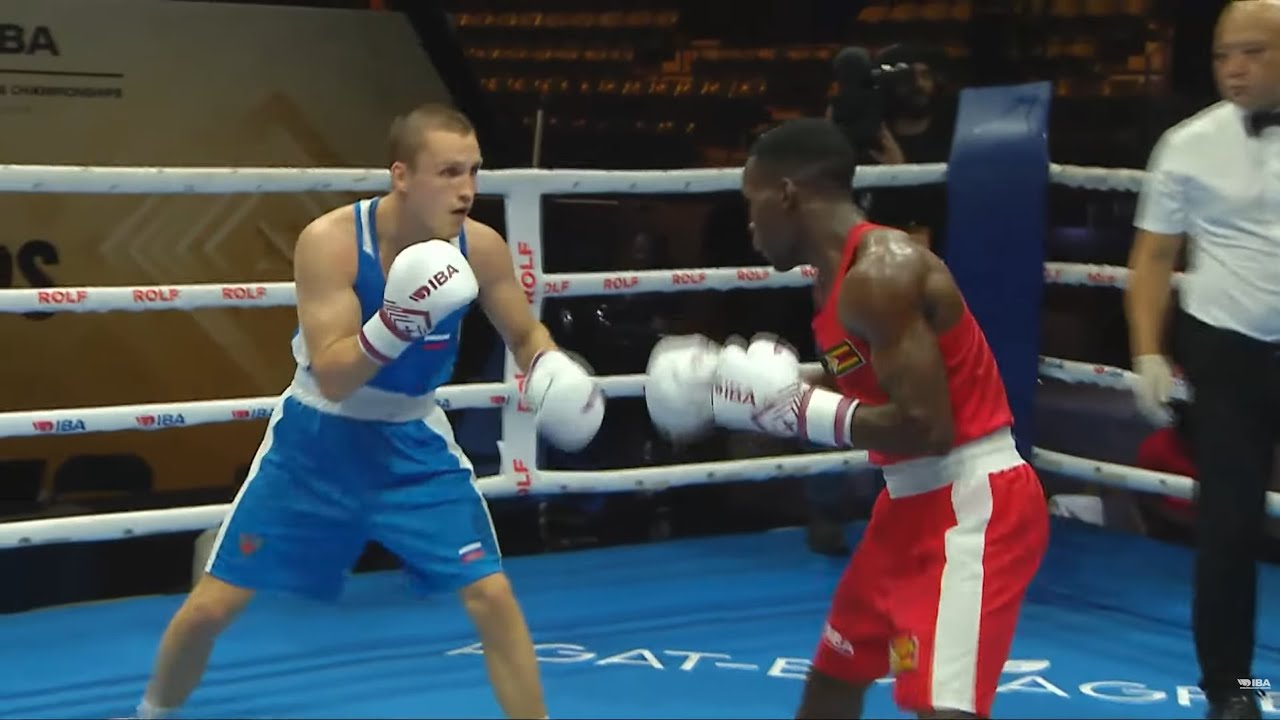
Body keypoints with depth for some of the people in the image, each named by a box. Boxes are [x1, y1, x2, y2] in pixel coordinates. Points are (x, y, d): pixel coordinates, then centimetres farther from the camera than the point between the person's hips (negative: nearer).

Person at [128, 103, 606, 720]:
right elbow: (331, 378, -27)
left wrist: (553, 371, -21)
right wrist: (397, 321, -43)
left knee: (491, 595, -9)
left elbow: (525, 334, 2)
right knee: (212, 605, 2)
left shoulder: (480, 247, -16)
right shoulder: (329, 241, -25)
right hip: (318, 438, -2)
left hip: (413, 443, 2)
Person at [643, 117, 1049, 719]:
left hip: (973, 505, -11)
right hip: (914, 501, 11)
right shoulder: (838, 275, 9)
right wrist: (734, 387, 7)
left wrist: (798, 411, -19)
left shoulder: (879, 273, -21)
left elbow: (925, 427, -26)